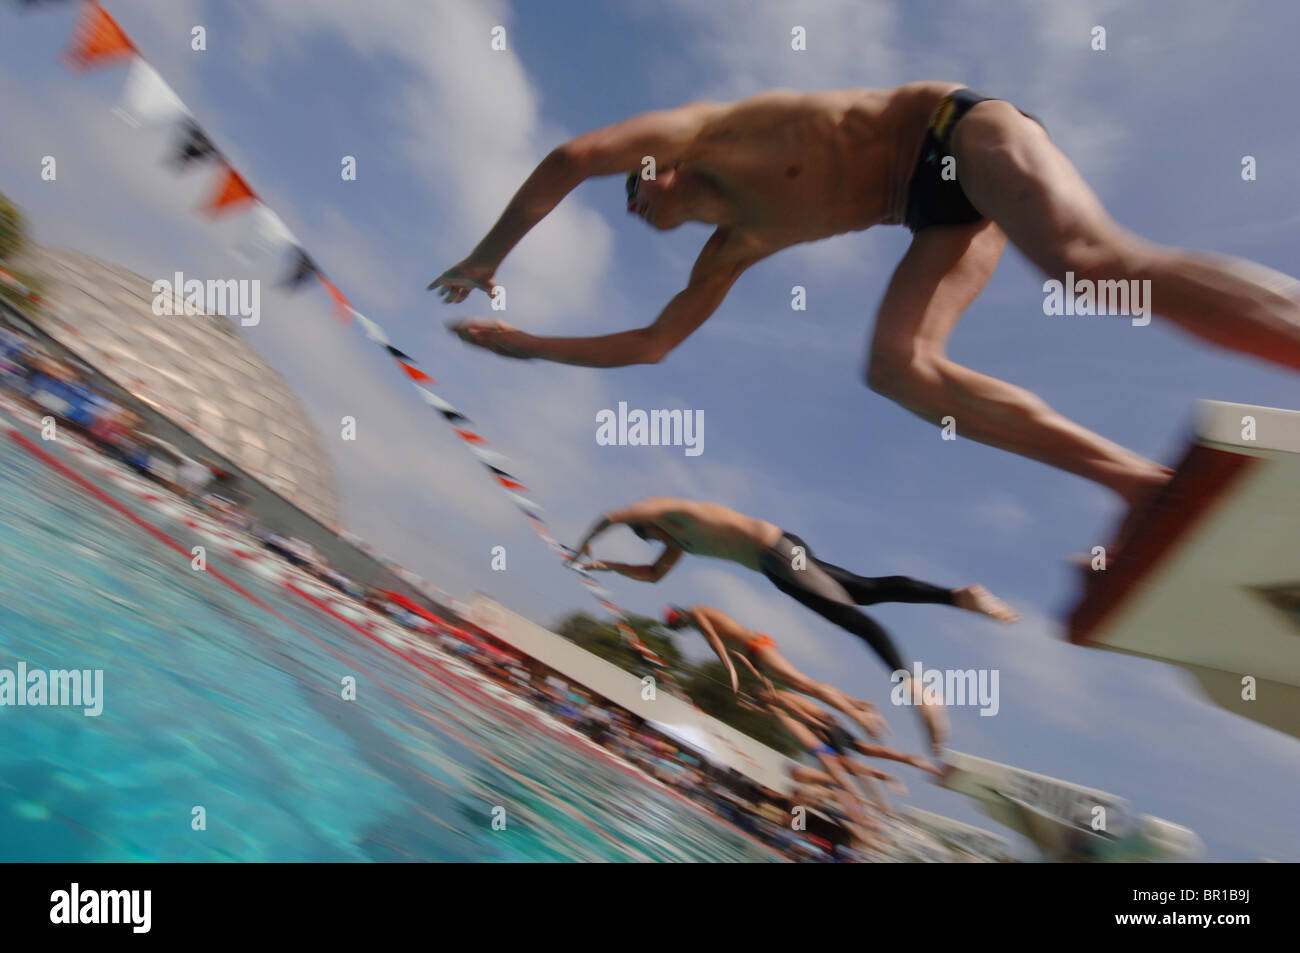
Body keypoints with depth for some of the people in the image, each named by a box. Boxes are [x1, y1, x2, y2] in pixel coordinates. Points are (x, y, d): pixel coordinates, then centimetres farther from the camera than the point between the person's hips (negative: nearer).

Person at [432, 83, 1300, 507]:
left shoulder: (704, 130, 2)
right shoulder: (733, 248, 18)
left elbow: (572, 157, -10)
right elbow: (652, 345, 23)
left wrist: (486, 259, 0)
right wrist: (520, 343, 28)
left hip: (960, 131, -7)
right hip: (944, 209, 7)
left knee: (1097, 260, -32)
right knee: (900, 369, -14)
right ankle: (1146, 480, -22)